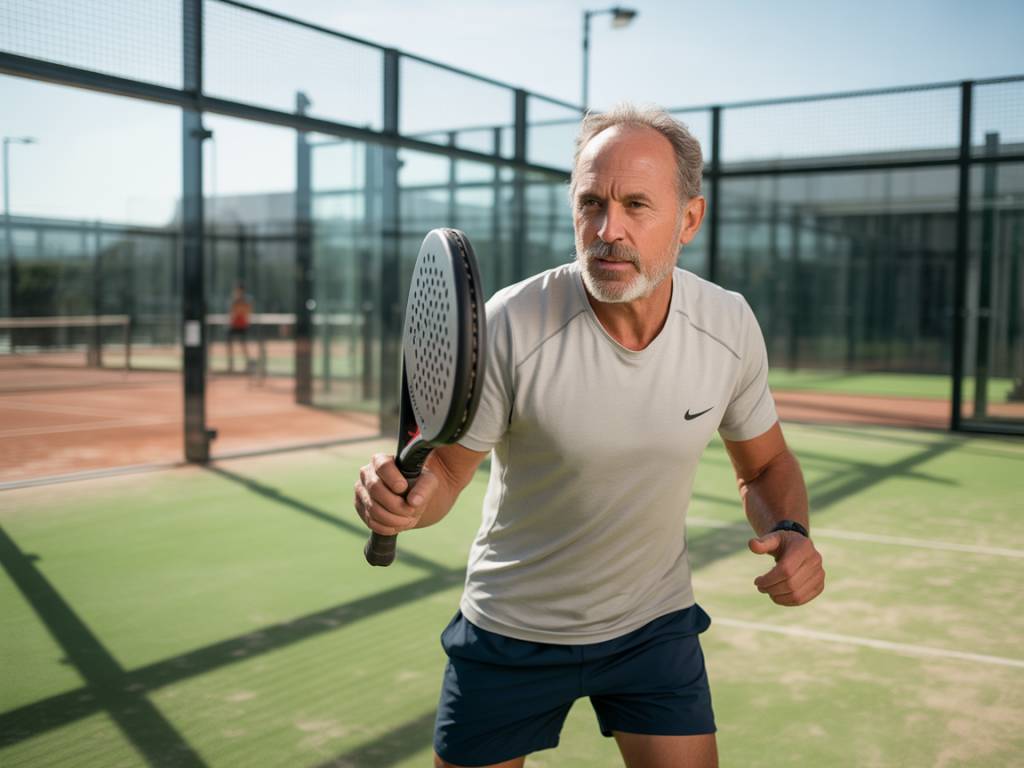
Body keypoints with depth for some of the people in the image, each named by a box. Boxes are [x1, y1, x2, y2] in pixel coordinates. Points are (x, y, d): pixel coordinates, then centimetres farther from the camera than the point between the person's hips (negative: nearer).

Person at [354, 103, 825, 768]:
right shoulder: (511, 325, -24)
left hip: (655, 627, 2)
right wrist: (403, 495, -36)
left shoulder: (730, 325, -13)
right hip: (511, 631, -1)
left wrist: (789, 532, -17)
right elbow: (447, 467, -13)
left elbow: (765, 465, 3)